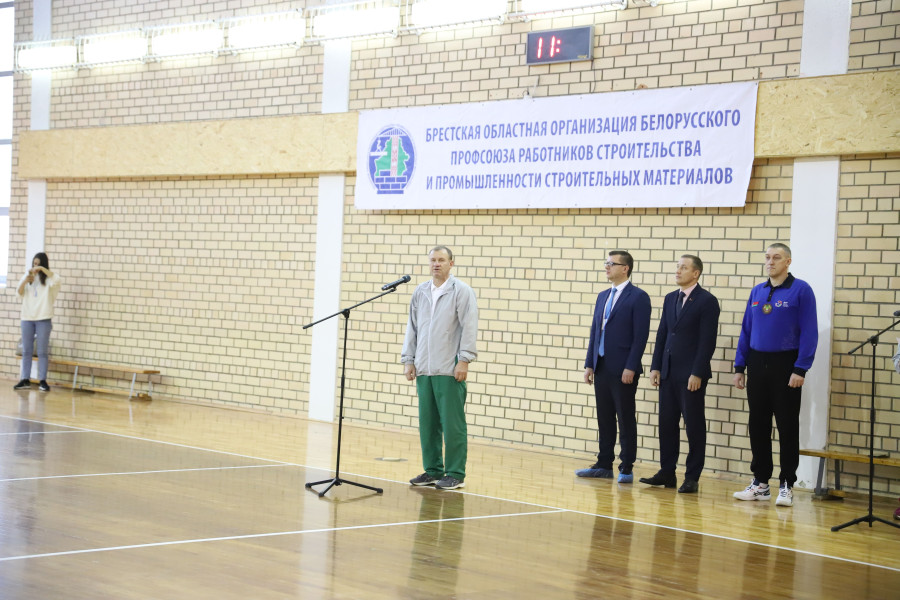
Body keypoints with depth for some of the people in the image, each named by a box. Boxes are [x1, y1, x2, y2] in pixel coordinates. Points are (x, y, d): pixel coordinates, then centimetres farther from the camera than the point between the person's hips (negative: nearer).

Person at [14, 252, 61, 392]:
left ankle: (43, 381, 1)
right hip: (27, 318, 3)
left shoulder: (48, 278, 1)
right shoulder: (27, 276, 9)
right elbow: (19, 294, 4)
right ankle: (25, 380, 10)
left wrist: (41, 269, -25)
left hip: (43, 319, -3)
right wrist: (24, 282, -14)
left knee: (42, 351, -1)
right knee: (26, 350, 6)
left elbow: (56, 279, -21)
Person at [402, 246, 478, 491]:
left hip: (450, 370, -5)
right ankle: (433, 470, 18)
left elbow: (469, 328, -7)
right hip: (424, 369, 6)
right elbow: (412, 327, 18)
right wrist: (408, 360, 12)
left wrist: (464, 360, -14)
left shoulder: (462, 291, -2)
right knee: (427, 423, 8)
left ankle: (455, 474, 3)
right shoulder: (420, 292, 14)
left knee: (452, 424, -4)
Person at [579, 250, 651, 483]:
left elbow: (641, 335, -12)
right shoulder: (603, 296, 15)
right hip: (602, 368, 7)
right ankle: (604, 465, 18)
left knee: (626, 419, 0)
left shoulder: (638, 297, -7)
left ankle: (626, 468, 5)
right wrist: (589, 364, 9)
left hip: (623, 370, -7)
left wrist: (630, 367, -17)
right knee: (604, 418, 11)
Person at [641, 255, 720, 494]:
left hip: (692, 375, -6)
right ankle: (667, 473, 16)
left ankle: (692, 477, 6)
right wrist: (655, 367, 8)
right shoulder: (670, 299, 14)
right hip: (668, 373, 7)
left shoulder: (707, 301, -7)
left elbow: (708, 341, -11)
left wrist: (697, 373, -16)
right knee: (667, 423, 9)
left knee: (694, 426, 1)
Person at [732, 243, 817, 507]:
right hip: (757, 365, 5)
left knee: (787, 426, 1)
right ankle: (760, 483, 17)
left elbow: (809, 332, -11)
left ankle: (786, 486, 8)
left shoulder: (800, 290, -7)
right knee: (758, 426, 8)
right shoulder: (757, 292, 10)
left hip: (785, 366, -5)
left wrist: (800, 369, -16)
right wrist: (739, 367, 8)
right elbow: (746, 331, 13)